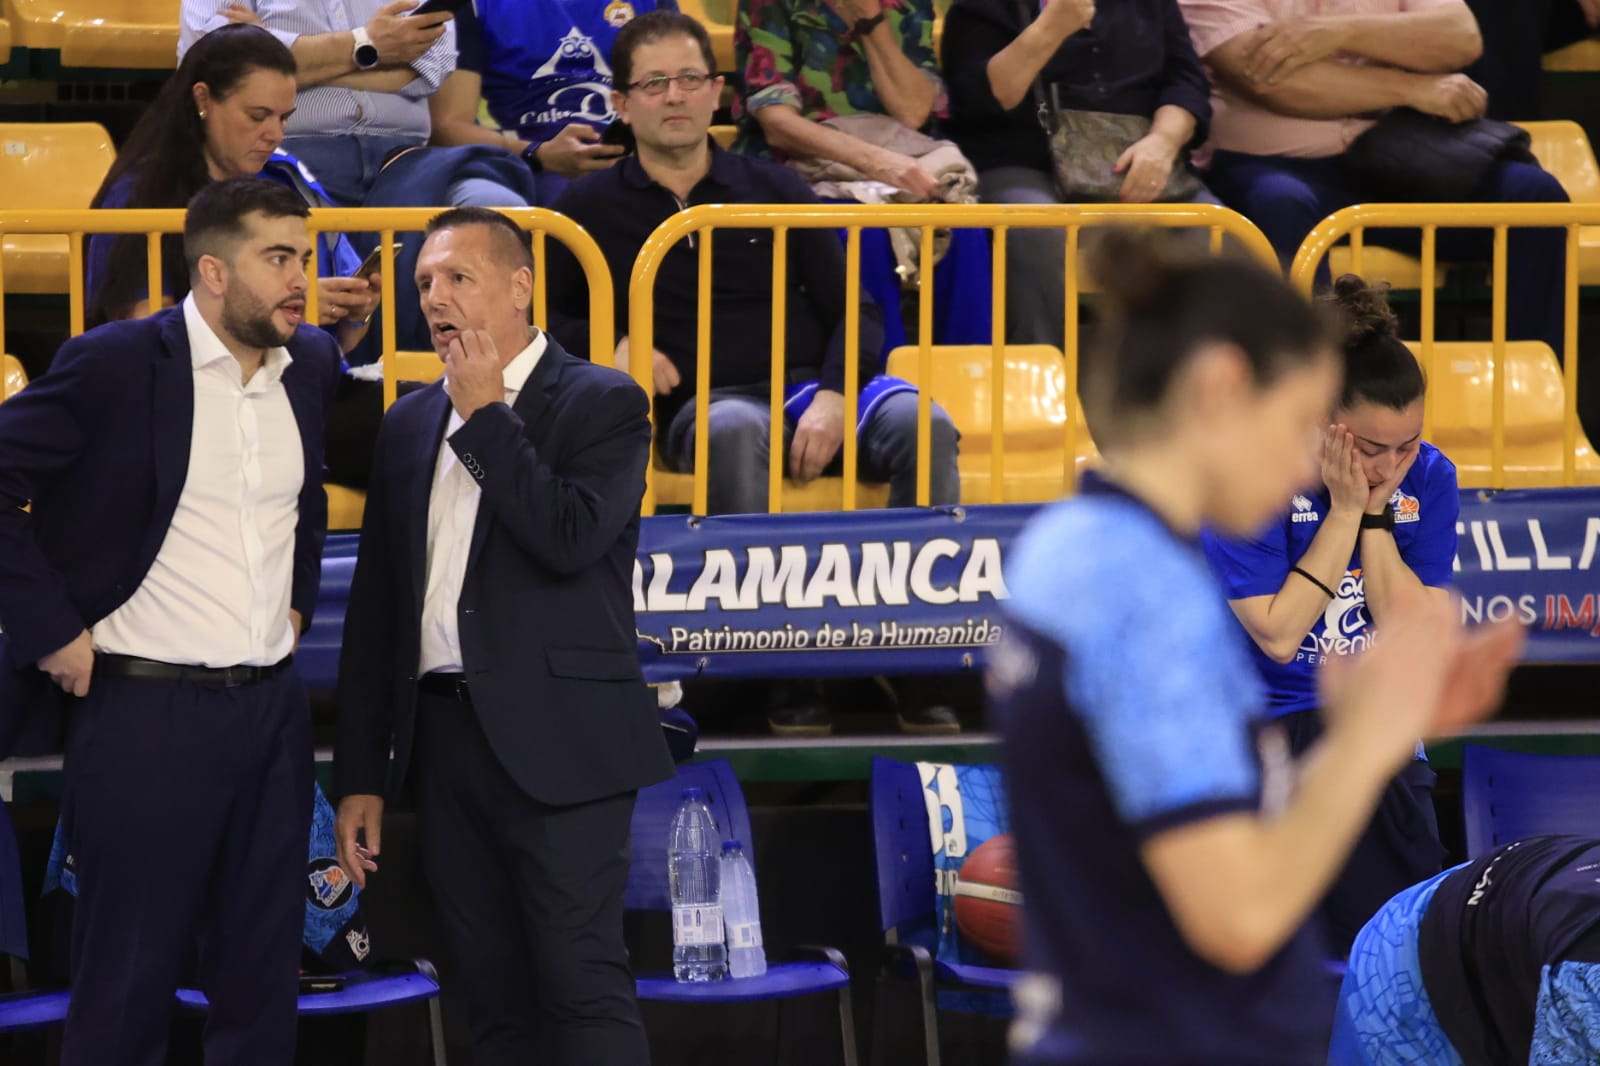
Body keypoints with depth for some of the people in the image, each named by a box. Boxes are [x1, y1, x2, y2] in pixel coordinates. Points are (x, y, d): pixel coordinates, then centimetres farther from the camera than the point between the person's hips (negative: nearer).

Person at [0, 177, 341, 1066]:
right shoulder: (116, 363, -10)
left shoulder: (310, 364, 8)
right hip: (147, 709, -5)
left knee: (261, 977, 9)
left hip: (272, 706, 6)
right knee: (127, 987, 1)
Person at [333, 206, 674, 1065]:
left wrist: (485, 413, -10)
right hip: (445, 735, 6)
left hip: (556, 742, -6)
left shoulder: (602, 404, -1)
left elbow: (571, 536, -19)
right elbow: (374, 608, 16)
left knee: (581, 986, -9)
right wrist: (361, 775, 12)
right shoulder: (410, 425, 16)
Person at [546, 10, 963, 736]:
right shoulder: (593, 208, 14)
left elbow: (856, 314, 14)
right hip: (700, 405, -3)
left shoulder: (774, 191, 18)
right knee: (734, 430, -40)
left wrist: (833, 398, -6)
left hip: (810, 384, 3)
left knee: (922, 424, -29)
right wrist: (610, 348, -5)